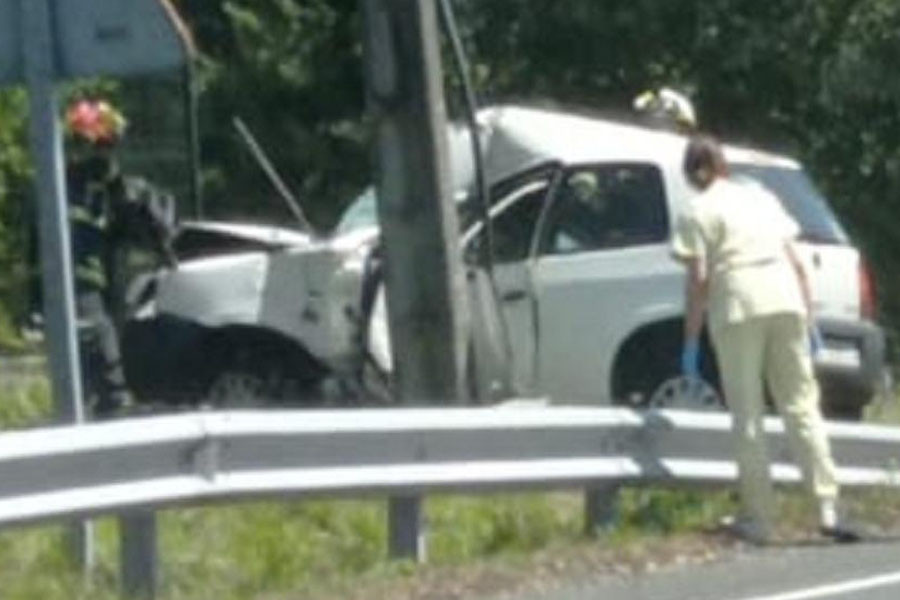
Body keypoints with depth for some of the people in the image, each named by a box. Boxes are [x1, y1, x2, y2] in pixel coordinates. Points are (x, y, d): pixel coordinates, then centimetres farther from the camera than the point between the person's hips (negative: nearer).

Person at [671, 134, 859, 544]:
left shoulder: (699, 213, 3)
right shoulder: (762, 198, 20)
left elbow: (698, 280, -4)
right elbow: (796, 263, 16)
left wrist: (690, 344, -1)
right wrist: (808, 320, 19)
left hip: (738, 310, -4)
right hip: (786, 304, 4)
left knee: (747, 416, 2)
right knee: (801, 406, 5)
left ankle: (758, 520, 2)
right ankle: (827, 508, -5)